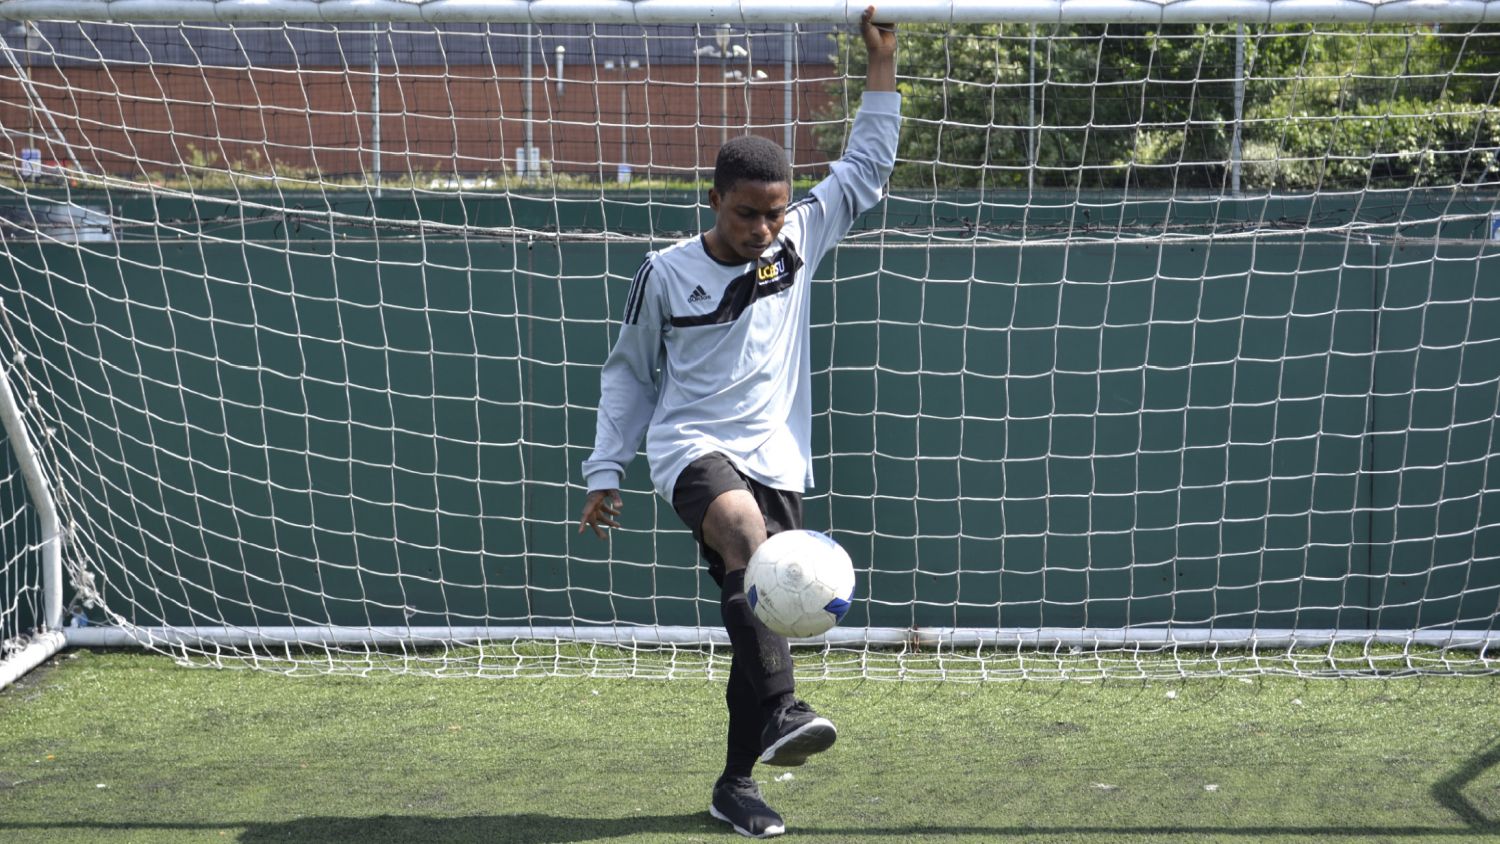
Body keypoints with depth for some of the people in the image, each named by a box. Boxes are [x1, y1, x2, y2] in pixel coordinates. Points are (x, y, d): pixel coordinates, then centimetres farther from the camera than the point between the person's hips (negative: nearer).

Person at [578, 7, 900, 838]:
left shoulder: (799, 242, 4)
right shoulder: (666, 273, -2)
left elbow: (866, 168, 10)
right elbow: (627, 372, 8)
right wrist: (604, 472, 6)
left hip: (776, 459, 4)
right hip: (692, 447, -3)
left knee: (757, 610, 3)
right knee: (748, 535, -37)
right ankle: (781, 709, -41)